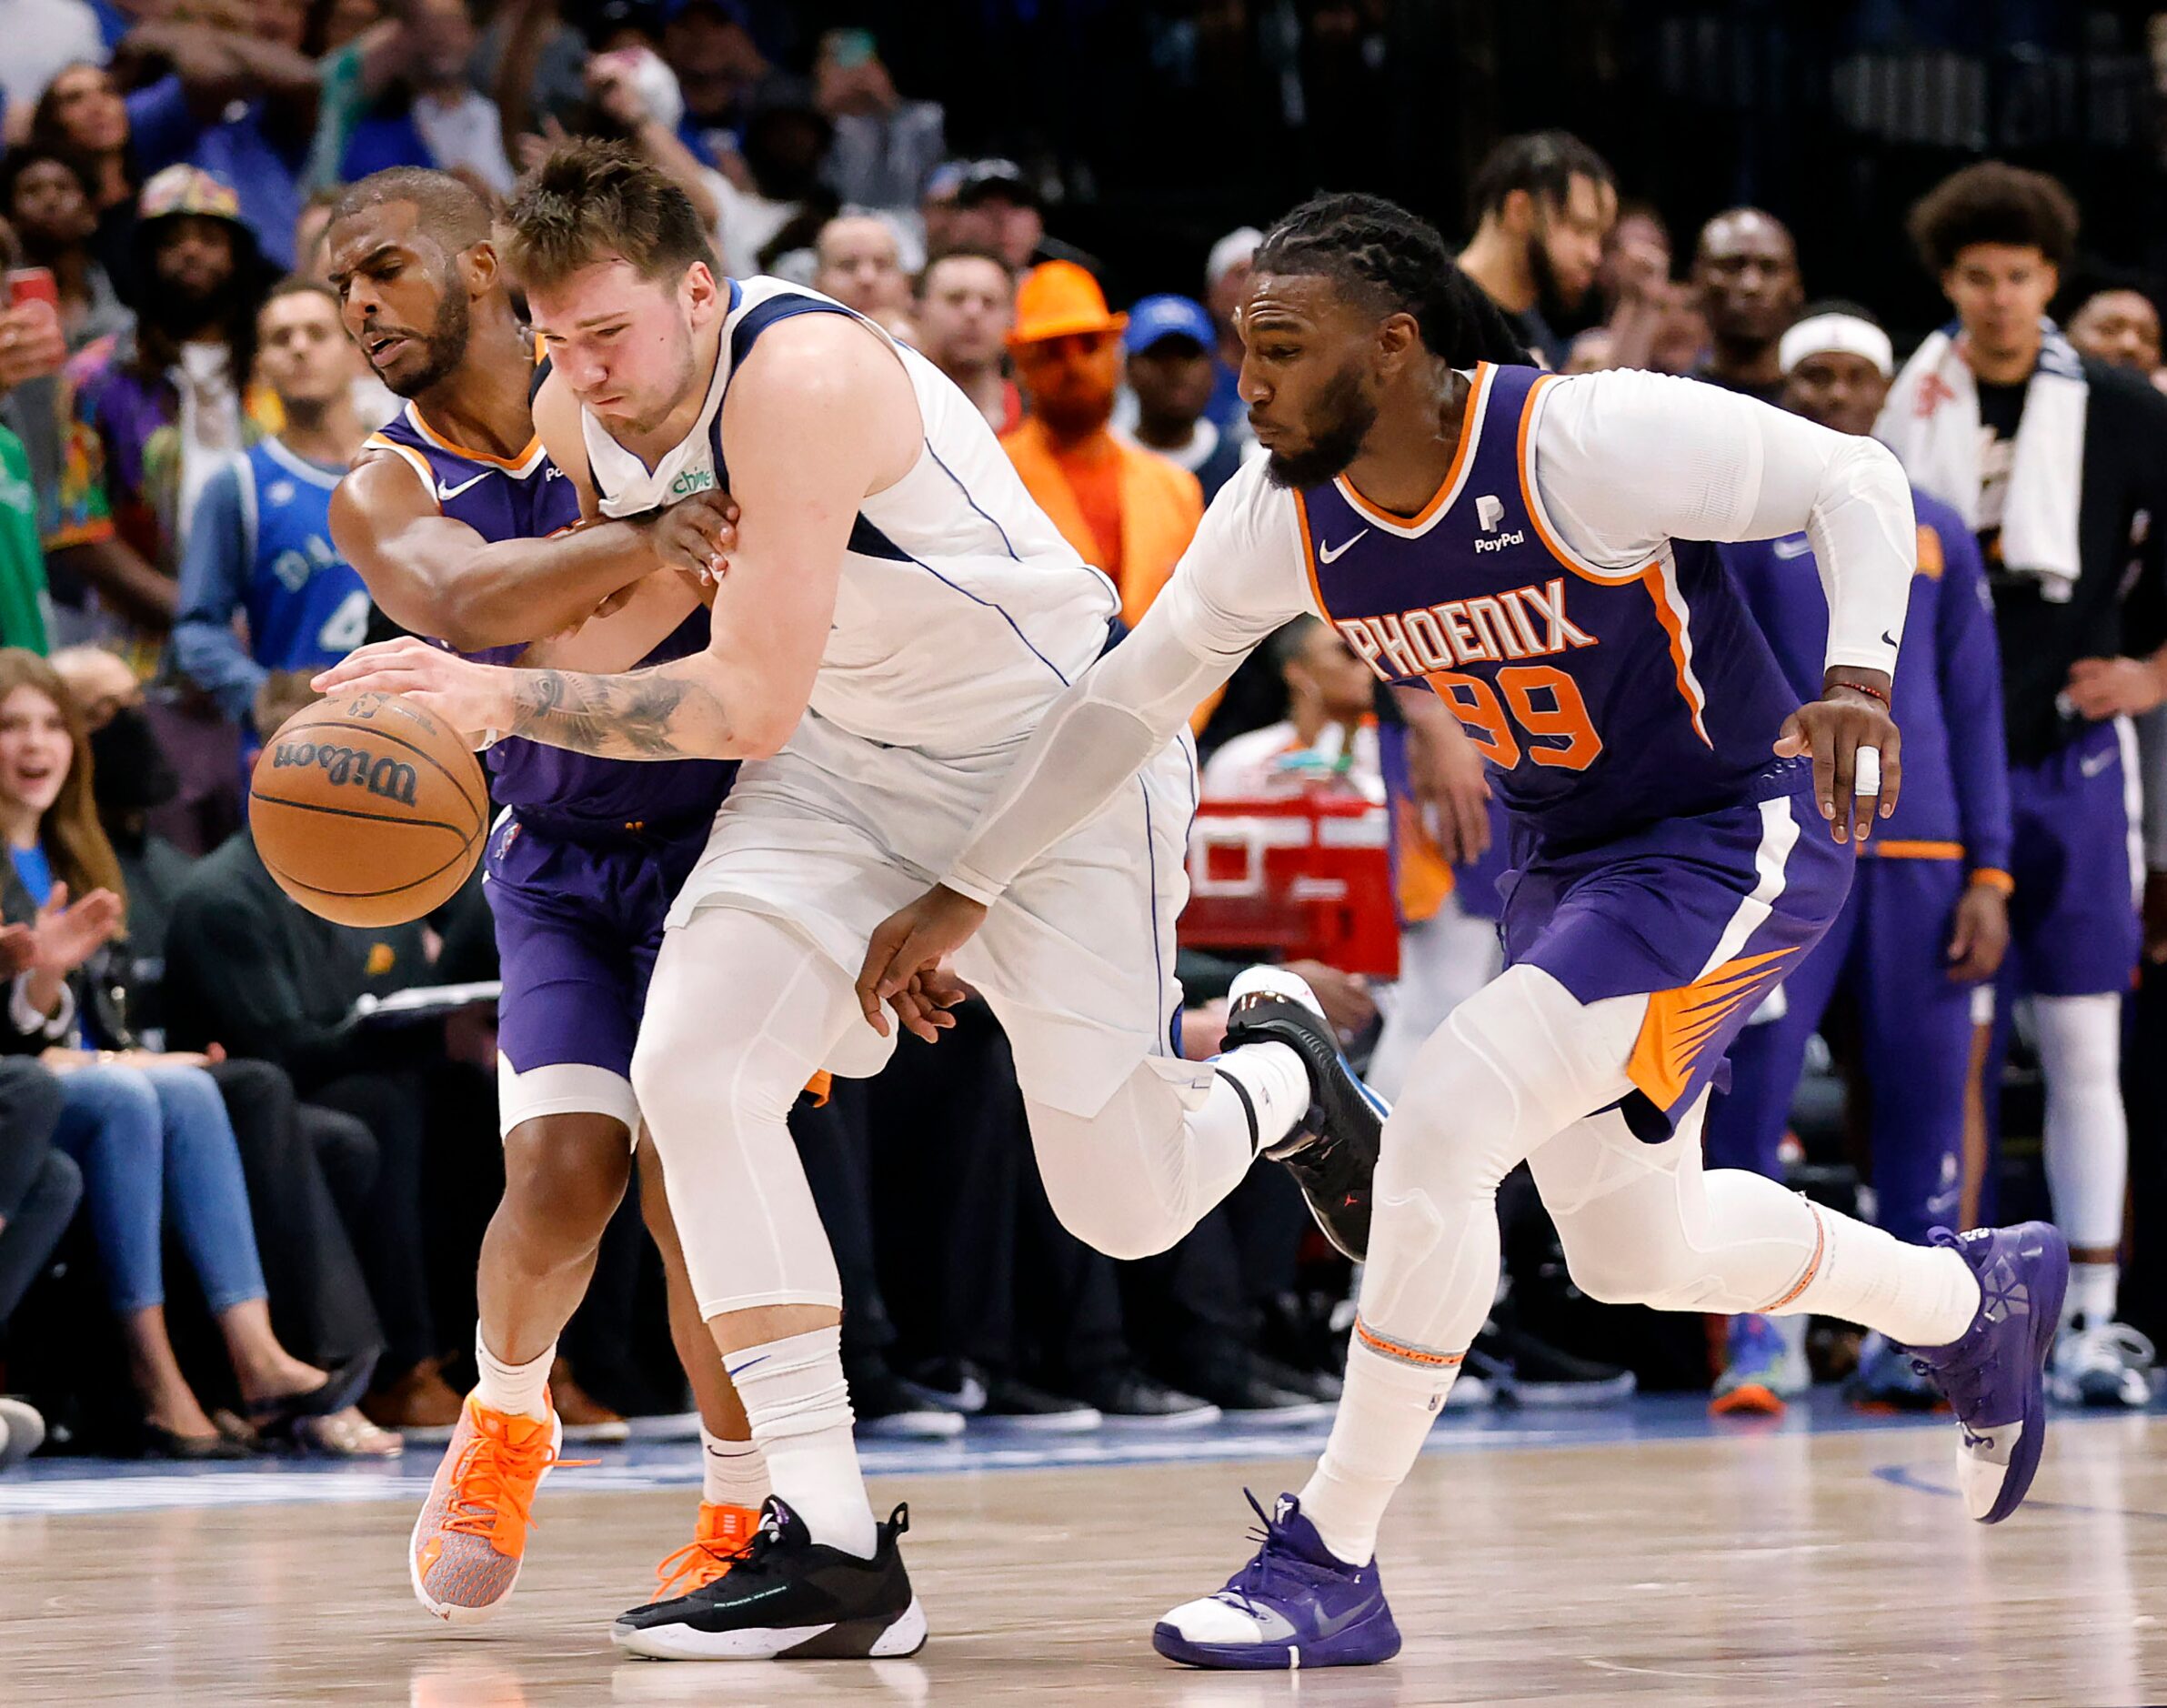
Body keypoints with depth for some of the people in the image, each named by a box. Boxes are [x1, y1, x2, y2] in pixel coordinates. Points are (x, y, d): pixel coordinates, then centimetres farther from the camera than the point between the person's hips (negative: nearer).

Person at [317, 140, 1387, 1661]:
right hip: (846, 754, 6)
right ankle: (832, 1547, -13)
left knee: (1124, 1207, -1)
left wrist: (505, 699, -40)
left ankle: (1278, 1071, 37)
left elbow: (753, 704, -36)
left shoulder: (803, 379, -32)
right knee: (691, 1067, -18)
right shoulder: (576, 417, -8)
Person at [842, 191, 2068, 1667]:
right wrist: (965, 891, 2)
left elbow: (1854, 481, -20)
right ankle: (1976, 1296, 46)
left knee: (1443, 1129, -22)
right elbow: (1129, 698, 3)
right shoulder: (1284, 511, -9)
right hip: (1564, 861, 8)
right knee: (1630, 1249, 18)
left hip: (1735, 840, -8)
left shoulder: (1585, 439, -27)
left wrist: (1859, 676, -37)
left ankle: (1333, 1567, -13)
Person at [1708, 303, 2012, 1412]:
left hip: (1920, 852, 3)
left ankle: (1908, 1342, 8)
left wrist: (1989, 874, 4)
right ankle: (1757, 1338, -5)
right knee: (1751, 1095, -11)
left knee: (1924, 1103, 1)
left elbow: (1976, 713, 12)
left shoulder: (1938, 534, 13)